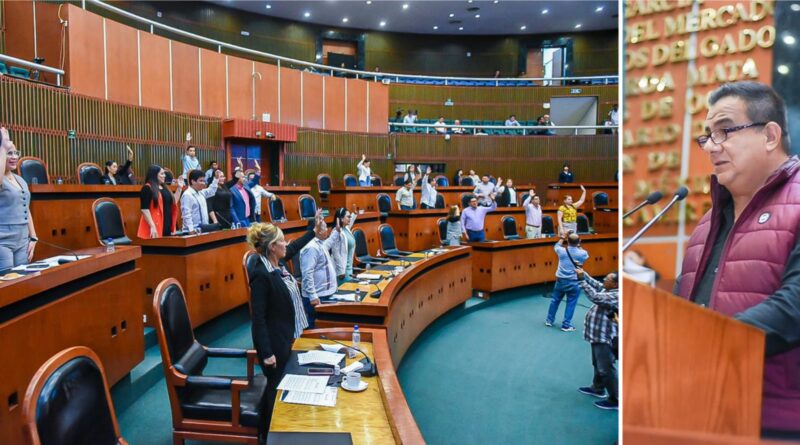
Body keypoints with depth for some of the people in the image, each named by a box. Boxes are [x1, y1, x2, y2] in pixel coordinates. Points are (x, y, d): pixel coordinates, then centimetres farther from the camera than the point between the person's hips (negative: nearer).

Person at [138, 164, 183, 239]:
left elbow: (173, 202, 21)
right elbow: (144, 209, -16)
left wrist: (179, 188, 14)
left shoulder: (164, 188, 16)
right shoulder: (147, 189, -9)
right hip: (155, 227, -8)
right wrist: (152, 226, -23)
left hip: (166, 227, 8)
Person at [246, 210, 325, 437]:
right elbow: (258, 317, -24)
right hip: (272, 341, -9)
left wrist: (315, 230, 27)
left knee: (283, 385, 20)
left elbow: (294, 248, 23)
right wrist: (266, 352, -23)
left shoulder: (277, 263, -1)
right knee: (275, 388, 6)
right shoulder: (261, 275, -26)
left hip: (284, 337, 9)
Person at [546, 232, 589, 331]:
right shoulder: (582, 253, -12)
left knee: (555, 300, 17)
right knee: (571, 304, 9)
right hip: (574, 282, -2)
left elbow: (556, 246, 16)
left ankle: (549, 320, 29)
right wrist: (579, 246, 15)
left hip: (560, 280, 2)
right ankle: (566, 325, 12)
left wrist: (563, 237, 25)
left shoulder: (562, 251, -9)